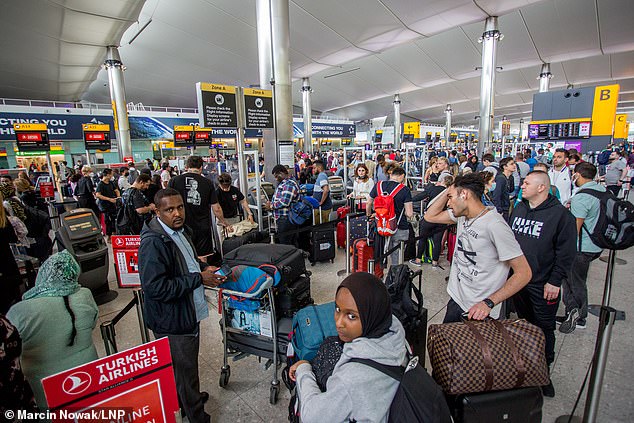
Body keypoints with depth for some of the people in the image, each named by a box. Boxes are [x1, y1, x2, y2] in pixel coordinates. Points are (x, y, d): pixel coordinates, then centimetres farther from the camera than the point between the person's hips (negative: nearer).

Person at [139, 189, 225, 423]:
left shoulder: (181, 230, 4)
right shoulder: (153, 243, -26)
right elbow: (156, 288, -30)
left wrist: (203, 268, 0)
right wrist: (199, 278, -26)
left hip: (189, 312, 9)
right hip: (172, 322, -9)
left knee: (190, 362, 28)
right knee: (183, 368, 11)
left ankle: (192, 397, 52)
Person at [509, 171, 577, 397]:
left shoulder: (561, 214, -13)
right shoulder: (519, 209, 5)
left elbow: (566, 251, -13)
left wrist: (555, 281, -15)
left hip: (543, 285, -5)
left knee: (544, 329, 8)